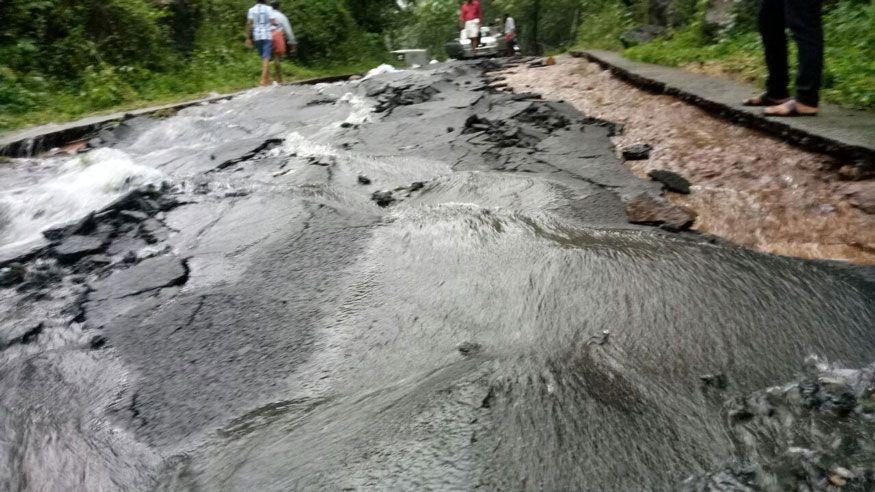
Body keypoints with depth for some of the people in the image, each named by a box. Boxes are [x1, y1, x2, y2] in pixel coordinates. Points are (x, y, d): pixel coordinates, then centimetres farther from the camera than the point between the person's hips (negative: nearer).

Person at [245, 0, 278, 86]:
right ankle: (264, 79, -15)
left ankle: (267, 78, 21)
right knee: (266, 58, -5)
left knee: (263, 57, 16)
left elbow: (249, 24, -2)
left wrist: (248, 38, 0)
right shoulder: (268, 8, -2)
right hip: (267, 36, -3)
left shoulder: (252, 10, 6)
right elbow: (273, 22, -9)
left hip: (256, 37, 3)